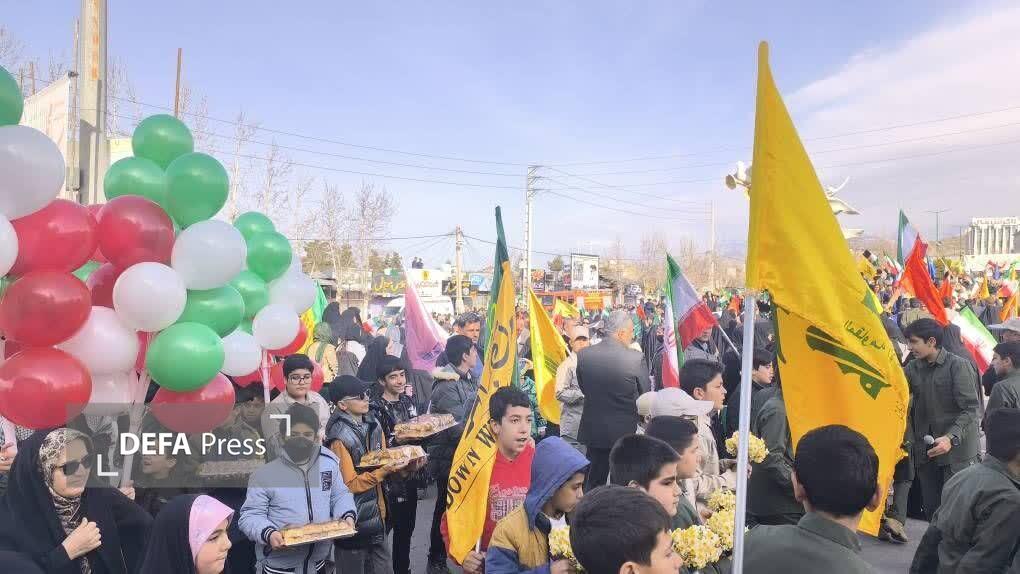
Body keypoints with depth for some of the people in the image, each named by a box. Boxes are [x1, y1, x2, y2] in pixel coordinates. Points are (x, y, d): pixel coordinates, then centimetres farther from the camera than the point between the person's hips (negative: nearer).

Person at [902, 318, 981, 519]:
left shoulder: (958, 366, -9)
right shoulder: (913, 368, 7)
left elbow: (970, 409, -14)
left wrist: (951, 438, -25)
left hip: (956, 450, -5)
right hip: (925, 450, 5)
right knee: (931, 508, 12)